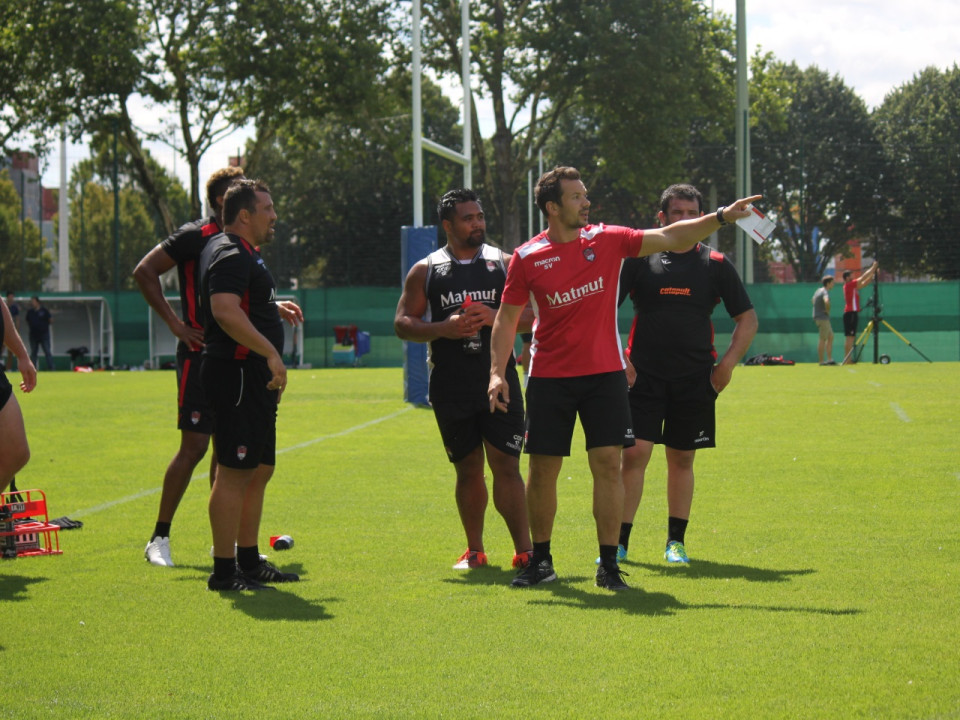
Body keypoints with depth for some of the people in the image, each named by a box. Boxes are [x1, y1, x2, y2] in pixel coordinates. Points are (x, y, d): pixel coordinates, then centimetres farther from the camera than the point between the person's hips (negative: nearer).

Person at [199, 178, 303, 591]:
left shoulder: (242, 254, 20)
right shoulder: (231, 255, -14)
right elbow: (225, 311, -29)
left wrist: (275, 307, 25)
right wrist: (270, 352, -31)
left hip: (253, 378, 11)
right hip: (237, 374, -11)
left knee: (260, 469, 16)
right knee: (234, 472, -9)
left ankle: (249, 561, 24)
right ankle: (224, 571, -6)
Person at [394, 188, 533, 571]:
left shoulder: (505, 263, 6)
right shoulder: (425, 271, 7)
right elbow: (403, 323, 4)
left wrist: (496, 317, -14)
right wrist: (444, 328, -12)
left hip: (499, 380, -1)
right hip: (450, 386, 1)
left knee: (505, 464, -8)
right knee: (468, 468, 9)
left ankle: (523, 550, -8)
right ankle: (474, 550, 20)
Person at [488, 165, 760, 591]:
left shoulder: (607, 240, 1)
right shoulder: (527, 257, -2)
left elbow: (670, 238, 1)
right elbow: (507, 318, 3)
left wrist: (720, 218, -9)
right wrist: (497, 372, -5)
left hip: (604, 373, 1)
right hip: (549, 377, -1)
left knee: (608, 463, -6)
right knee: (542, 469, 2)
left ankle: (608, 565, 1)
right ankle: (541, 561, 18)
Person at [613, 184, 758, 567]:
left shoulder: (715, 264, 5)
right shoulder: (639, 258, 2)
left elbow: (747, 318, 10)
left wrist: (727, 363, -1)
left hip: (695, 378, 1)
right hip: (643, 374, -1)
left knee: (682, 458, 7)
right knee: (634, 453, -8)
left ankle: (676, 540, 17)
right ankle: (619, 540, -1)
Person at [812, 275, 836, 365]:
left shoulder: (818, 290, 13)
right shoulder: (825, 292, -17)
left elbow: (814, 300, 32)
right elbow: (826, 301, -38)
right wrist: (828, 310, -20)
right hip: (823, 318, -10)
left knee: (830, 337, 14)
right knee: (823, 339, -5)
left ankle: (829, 359, 14)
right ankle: (821, 361, -2)